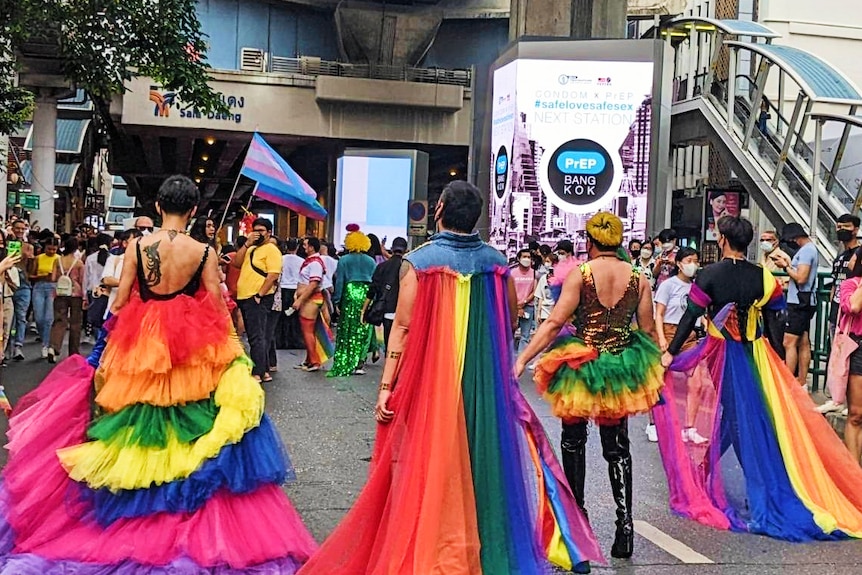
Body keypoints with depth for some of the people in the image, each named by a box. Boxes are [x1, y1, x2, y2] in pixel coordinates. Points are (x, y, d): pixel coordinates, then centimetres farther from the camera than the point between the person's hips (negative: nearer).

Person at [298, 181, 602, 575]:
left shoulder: (419, 261, -9)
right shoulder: (496, 262, 1)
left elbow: (403, 327, -12)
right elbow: (509, 324, 9)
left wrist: (387, 387, -10)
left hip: (430, 383, -3)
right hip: (487, 383, 4)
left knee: (427, 464, 6)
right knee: (481, 455, 14)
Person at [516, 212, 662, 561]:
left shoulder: (580, 274, -10)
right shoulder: (638, 279, 0)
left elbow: (554, 322, -16)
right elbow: (648, 330, 4)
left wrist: (522, 360, -14)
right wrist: (652, 370, 18)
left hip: (580, 367, -3)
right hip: (621, 370, 3)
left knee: (574, 441, 15)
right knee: (617, 447, 11)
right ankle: (624, 522, 2)